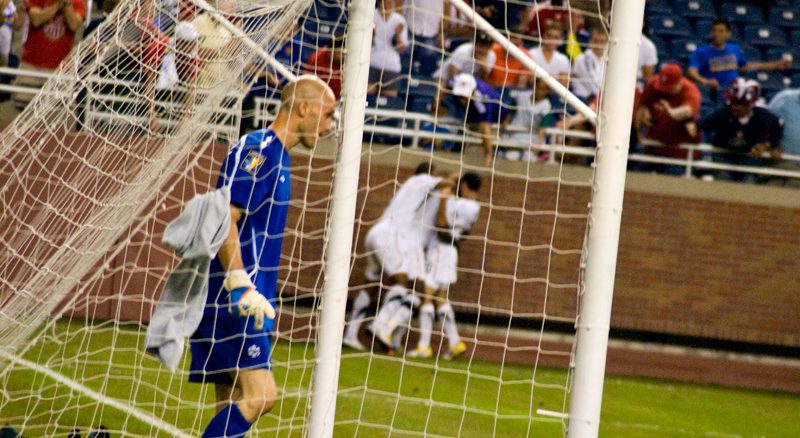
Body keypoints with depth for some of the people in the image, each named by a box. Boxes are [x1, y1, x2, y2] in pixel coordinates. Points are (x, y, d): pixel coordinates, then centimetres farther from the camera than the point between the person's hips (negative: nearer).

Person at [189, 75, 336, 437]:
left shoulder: (275, 156, 20)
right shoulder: (255, 151, -10)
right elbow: (224, 221, -19)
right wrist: (241, 289, -25)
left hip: (247, 304, 10)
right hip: (231, 303, -10)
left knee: (234, 407, 6)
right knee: (260, 394, -19)